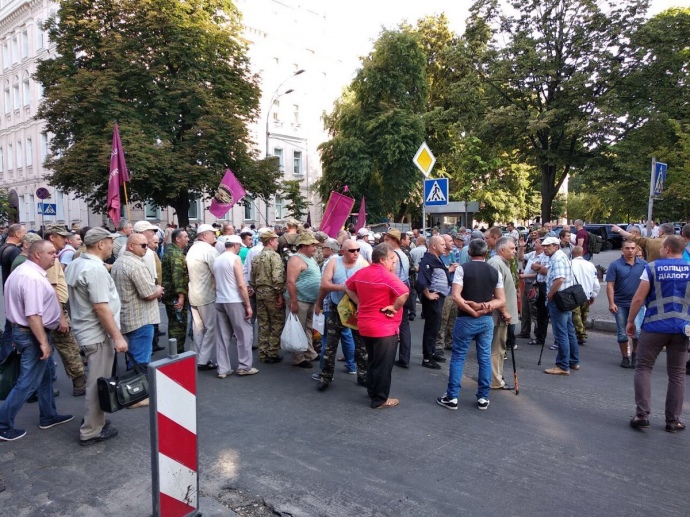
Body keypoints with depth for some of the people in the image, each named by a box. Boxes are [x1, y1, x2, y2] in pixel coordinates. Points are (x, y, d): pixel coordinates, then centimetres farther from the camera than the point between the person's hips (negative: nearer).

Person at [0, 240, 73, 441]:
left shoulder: (22, 271, 10)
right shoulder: (33, 278, -24)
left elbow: (22, 307, 18)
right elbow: (33, 315, -29)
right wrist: (43, 342, -24)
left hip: (21, 330, 11)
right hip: (31, 334, -11)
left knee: (44, 377, 20)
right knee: (28, 382, 0)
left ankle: (49, 416, 31)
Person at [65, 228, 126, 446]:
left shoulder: (75, 264, 9)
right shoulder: (95, 269, -22)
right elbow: (101, 308, -25)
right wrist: (117, 336, -22)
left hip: (86, 330, 10)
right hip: (98, 334, -10)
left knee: (95, 381, 21)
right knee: (98, 383, 0)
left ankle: (94, 420, 33)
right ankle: (91, 431, 10)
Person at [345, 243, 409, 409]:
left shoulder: (361, 272, 4)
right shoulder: (387, 276, -20)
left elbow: (348, 287, 19)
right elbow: (404, 293, -33)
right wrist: (395, 307, -17)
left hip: (365, 325, 8)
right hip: (384, 328, -8)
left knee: (372, 362, 22)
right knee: (383, 365, 5)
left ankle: (372, 393, 34)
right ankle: (380, 400, 15)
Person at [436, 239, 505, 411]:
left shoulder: (462, 269, -7)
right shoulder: (495, 272, 4)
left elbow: (456, 296, -17)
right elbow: (501, 300, 1)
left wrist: (473, 311, -11)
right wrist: (485, 306, -10)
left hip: (465, 320, -3)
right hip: (487, 320, 3)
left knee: (458, 357, 5)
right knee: (485, 358, 11)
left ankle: (452, 397, 9)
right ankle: (483, 398, 17)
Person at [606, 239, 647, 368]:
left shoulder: (643, 264, 1)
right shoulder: (615, 265, -4)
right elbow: (610, 285, -6)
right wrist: (611, 303, -13)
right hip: (620, 304, 0)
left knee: (637, 331, -5)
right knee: (622, 333, 8)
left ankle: (635, 354, 19)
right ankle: (625, 357, 22)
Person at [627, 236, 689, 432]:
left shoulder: (652, 267, -5)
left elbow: (638, 298, -7)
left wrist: (630, 321, 3)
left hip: (654, 326, -3)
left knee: (643, 368, 8)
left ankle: (642, 414, 1)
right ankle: (673, 420, 15)